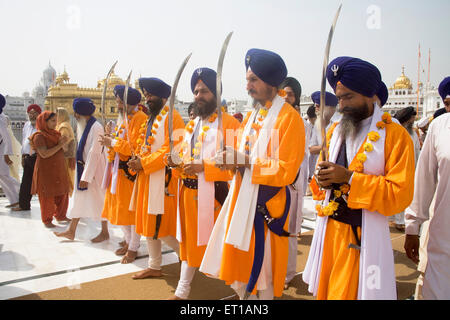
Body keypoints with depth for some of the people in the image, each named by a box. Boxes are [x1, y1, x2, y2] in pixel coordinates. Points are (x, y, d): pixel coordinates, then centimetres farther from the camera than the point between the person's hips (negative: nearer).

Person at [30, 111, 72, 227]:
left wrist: (64, 142, -2)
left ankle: (60, 216, 28)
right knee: (48, 196, 2)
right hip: (46, 170, -7)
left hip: (58, 169, 7)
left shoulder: (54, 133, 10)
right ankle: (47, 220, 16)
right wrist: (60, 145, -19)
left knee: (63, 193, 12)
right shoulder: (39, 136, -13)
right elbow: (44, 154, -23)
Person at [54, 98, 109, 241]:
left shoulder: (96, 128, -20)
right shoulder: (82, 126, 9)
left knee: (98, 199, 2)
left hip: (95, 169, -9)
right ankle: (71, 231, 23)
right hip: (83, 167, 9)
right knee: (79, 197, 13)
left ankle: (105, 232, 17)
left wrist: (86, 177, -22)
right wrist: (82, 174, 13)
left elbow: (94, 154, -23)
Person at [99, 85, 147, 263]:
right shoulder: (123, 119, 16)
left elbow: (134, 147, -22)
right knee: (119, 208, 16)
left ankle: (133, 248, 13)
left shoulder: (140, 119, -14)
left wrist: (113, 143, -14)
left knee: (133, 210, 0)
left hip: (131, 171, -9)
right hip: (118, 169, 9)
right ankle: (129, 241, 32)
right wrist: (110, 140, 1)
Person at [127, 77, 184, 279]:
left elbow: (171, 149, -20)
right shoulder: (151, 119, 18)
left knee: (162, 226, -7)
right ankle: (154, 266, 25)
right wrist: (137, 162, 1)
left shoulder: (172, 117, -10)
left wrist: (144, 163, -18)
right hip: (146, 178, 9)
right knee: (148, 225, 13)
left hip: (162, 178, -9)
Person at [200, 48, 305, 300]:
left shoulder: (289, 117, -11)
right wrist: (232, 159, -3)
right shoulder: (253, 115, 15)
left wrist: (244, 161, -18)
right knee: (239, 265, 14)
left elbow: (286, 170, -18)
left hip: (267, 202, -8)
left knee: (261, 271, 3)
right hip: (242, 197, 8)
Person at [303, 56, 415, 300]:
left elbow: (400, 195, -15)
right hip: (329, 228, 5)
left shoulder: (396, 136, -10)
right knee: (324, 291, 15)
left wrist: (349, 178, -21)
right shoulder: (335, 130, 10)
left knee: (349, 292, 4)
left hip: (362, 236, -5)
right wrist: (321, 179, -4)